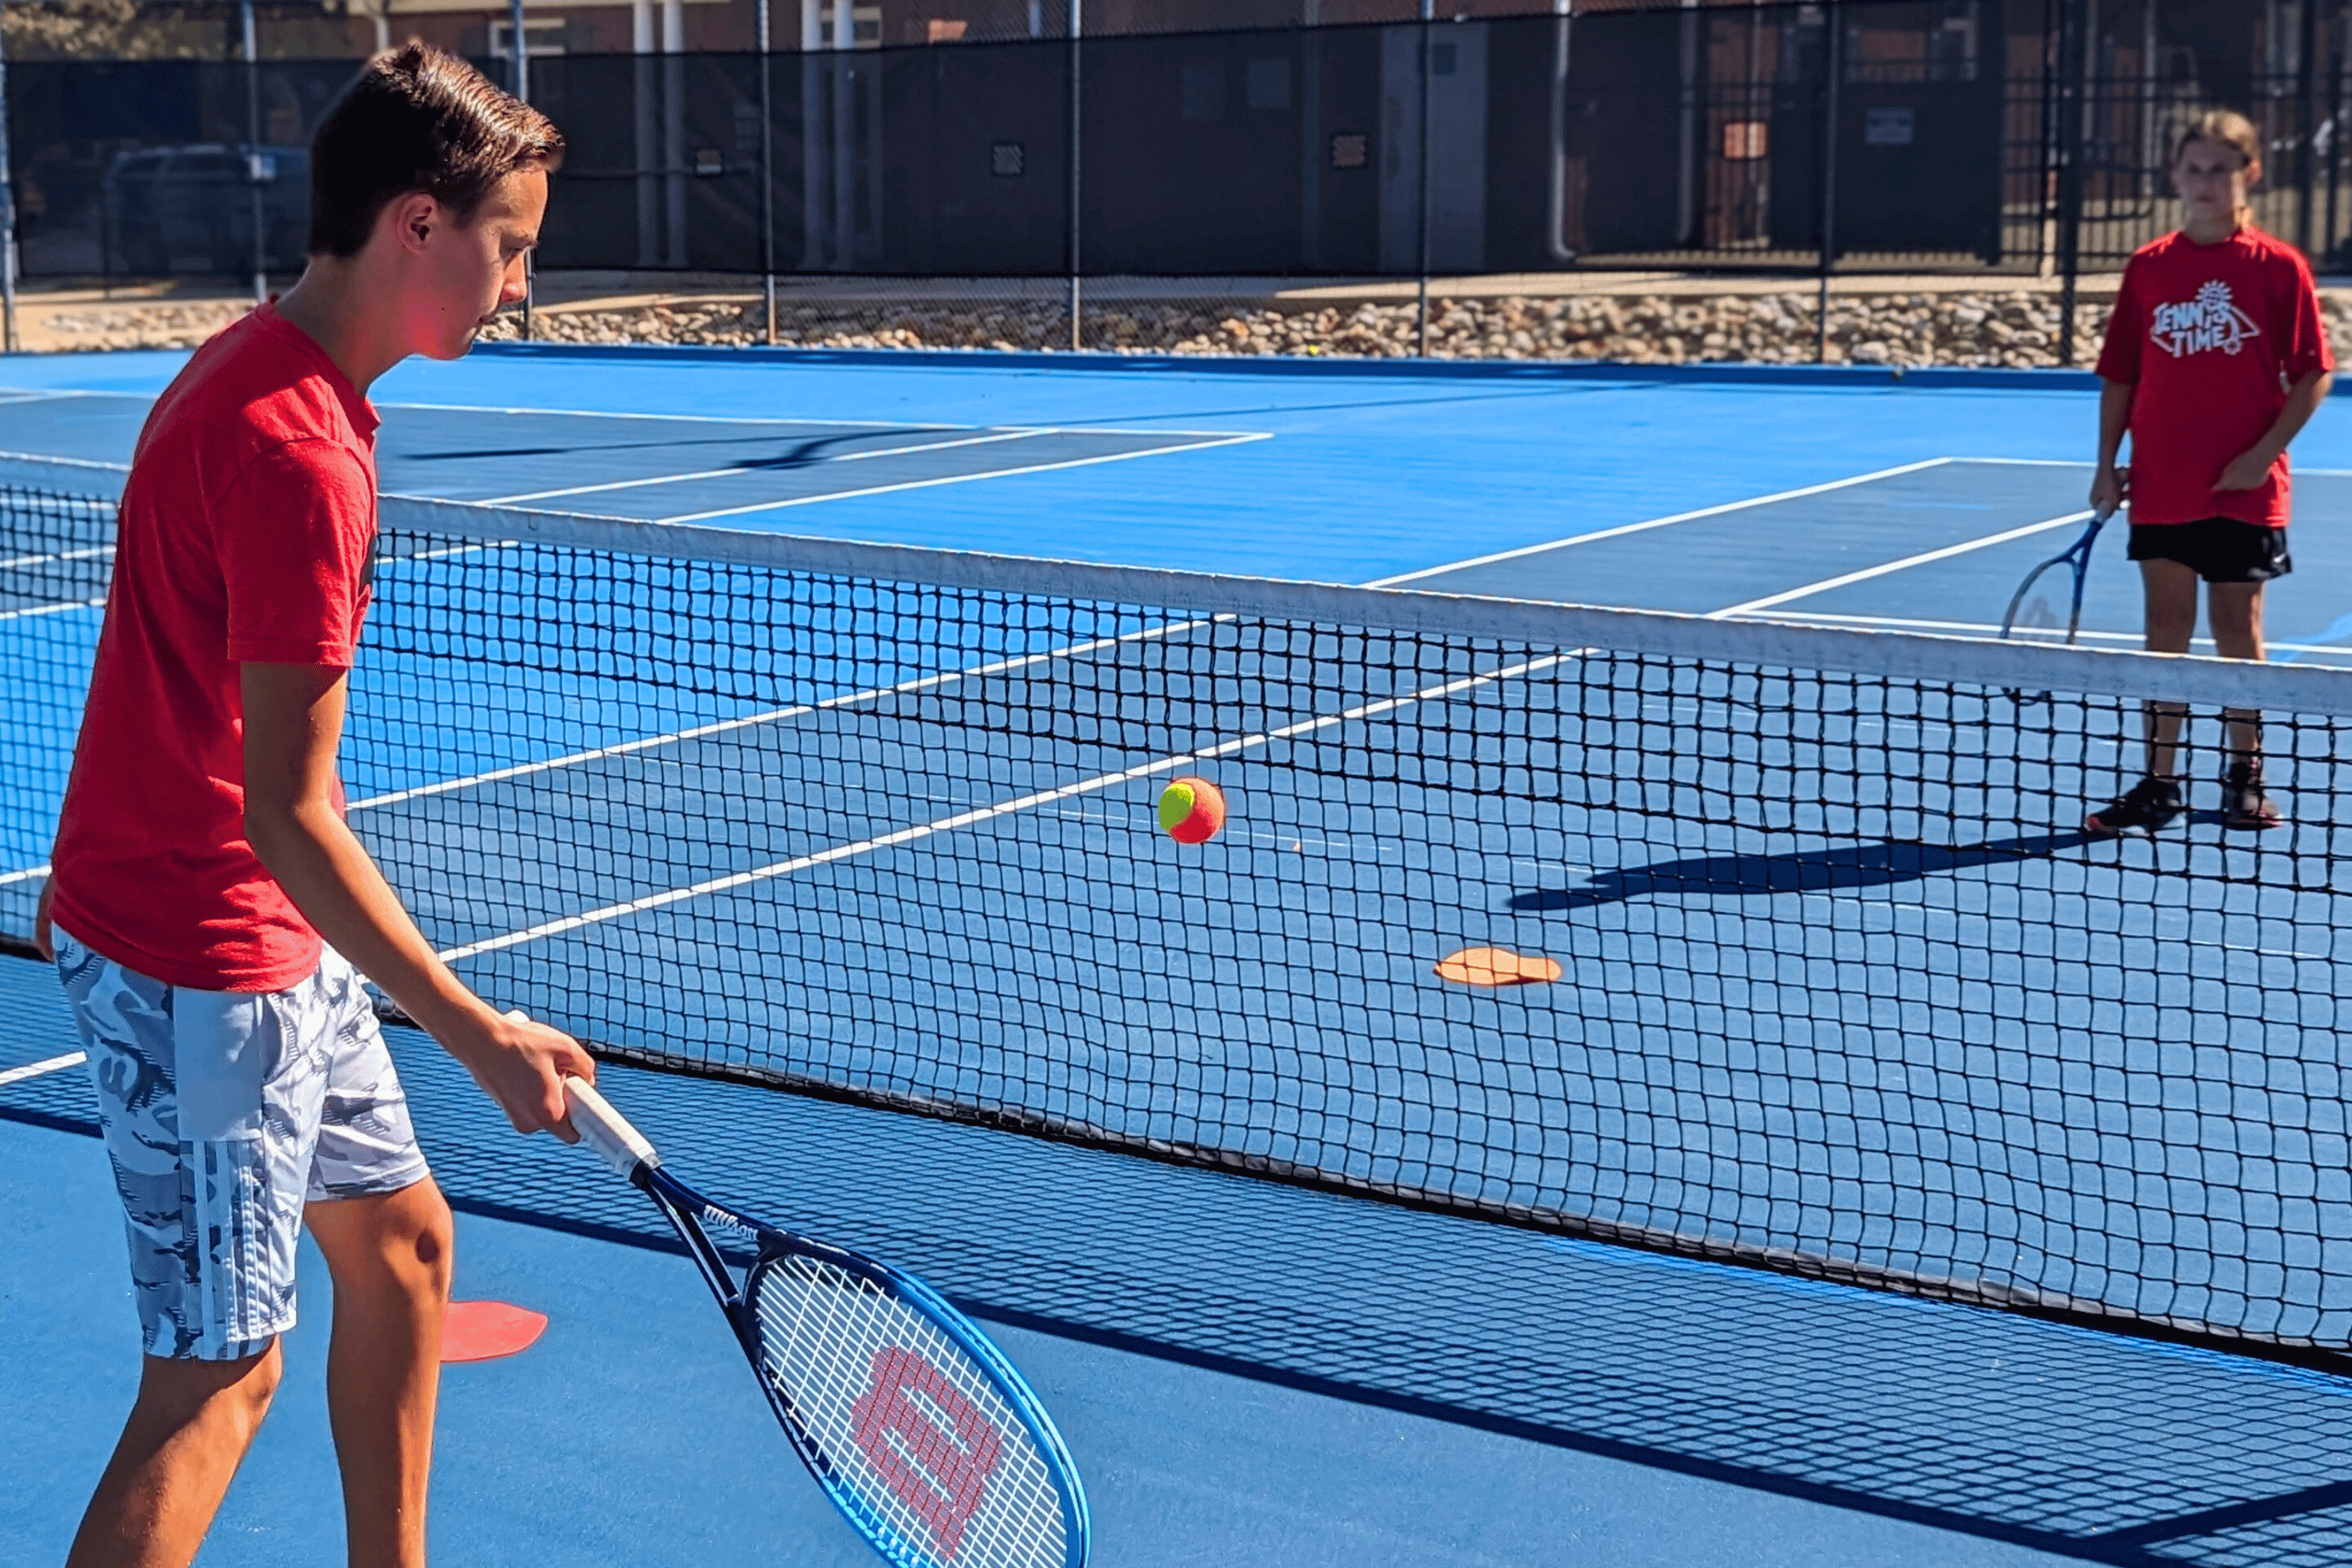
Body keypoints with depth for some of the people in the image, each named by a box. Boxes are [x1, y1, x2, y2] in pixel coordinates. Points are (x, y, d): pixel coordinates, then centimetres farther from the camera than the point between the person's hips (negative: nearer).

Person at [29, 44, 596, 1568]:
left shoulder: (254, 369, 7)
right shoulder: (300, 453, -25)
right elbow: (286, 814, -26)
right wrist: (479, 1034, -23)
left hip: (273, 940, 10)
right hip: (197, 968, -10)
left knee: (402, 1241, 19)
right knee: (219, 1377, -3)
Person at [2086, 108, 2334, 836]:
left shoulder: (2279, 268, -4)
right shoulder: (2148, 268, 5)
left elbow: (2313, 374, -4)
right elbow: (2120, 374, 8)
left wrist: (2265, 452, -13)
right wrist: (2107, 463, 2)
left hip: (2244, 488, -2)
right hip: (2160, 485, 2)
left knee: (2237, 627, 7)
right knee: (2166, 627, 4)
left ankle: (2245, 776, 20)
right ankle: (2159, 782, 9)